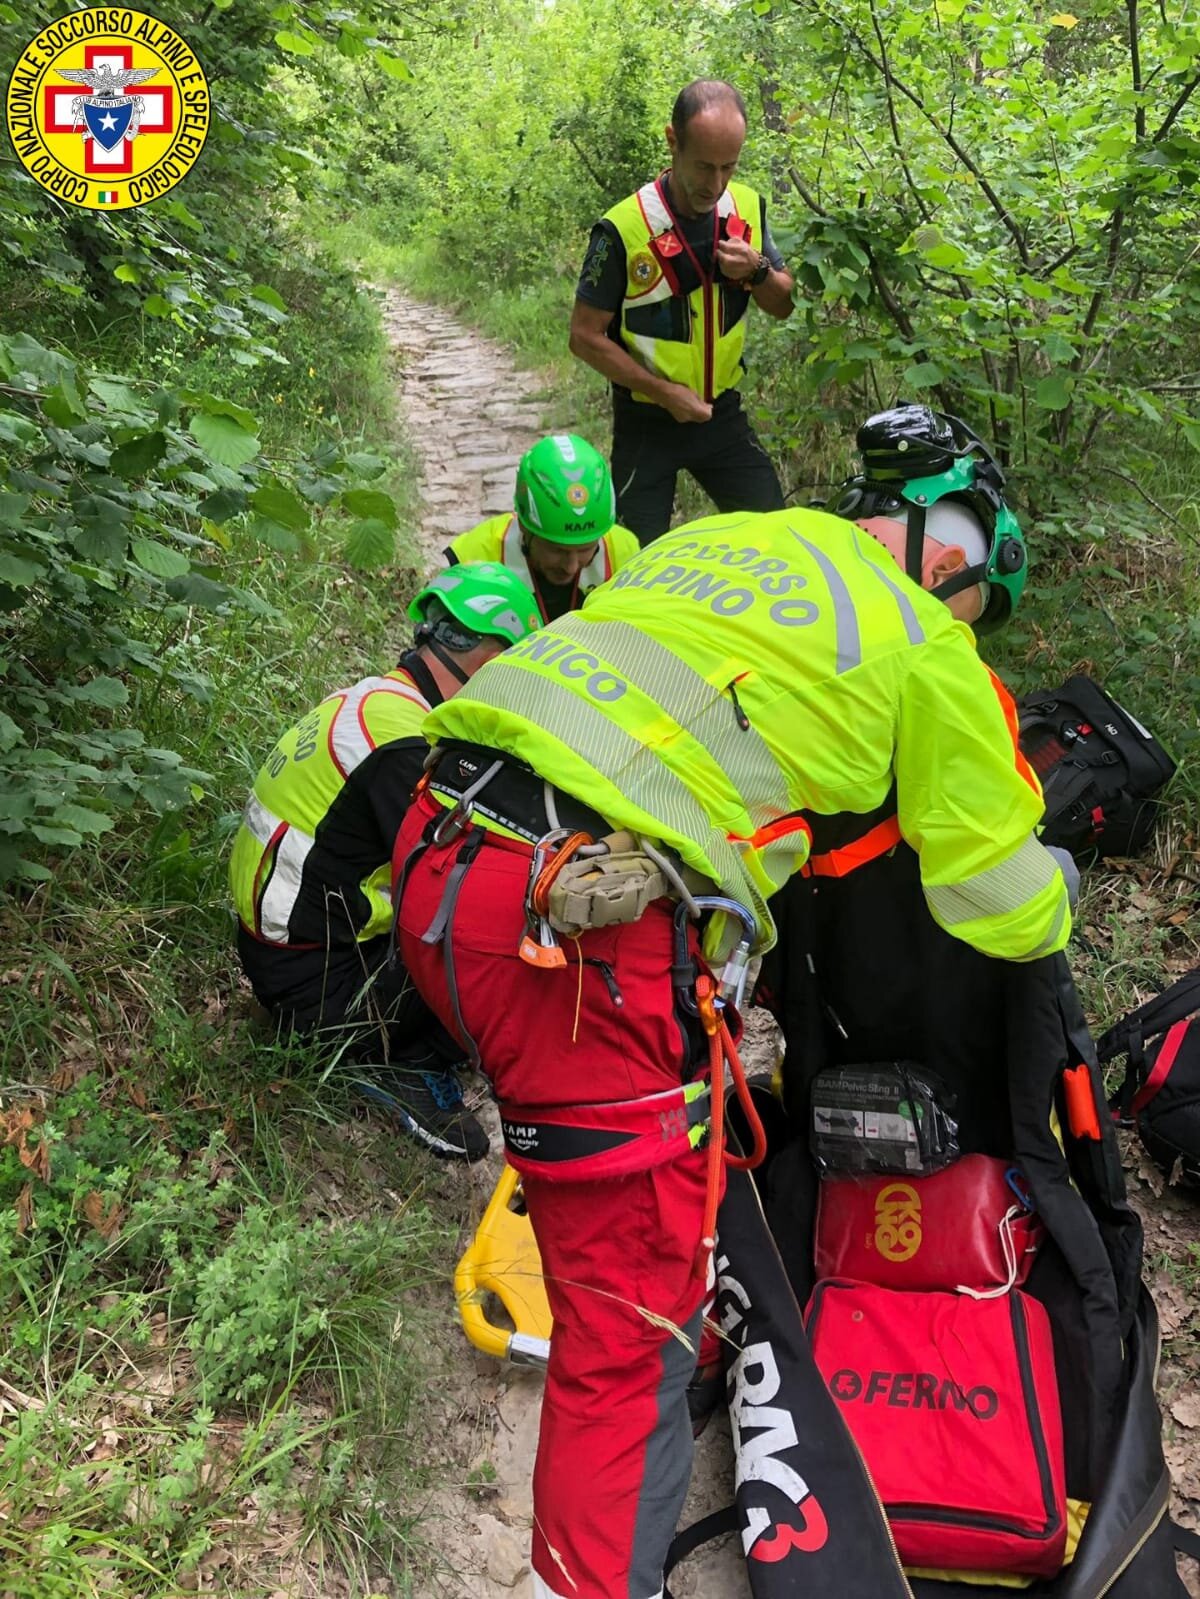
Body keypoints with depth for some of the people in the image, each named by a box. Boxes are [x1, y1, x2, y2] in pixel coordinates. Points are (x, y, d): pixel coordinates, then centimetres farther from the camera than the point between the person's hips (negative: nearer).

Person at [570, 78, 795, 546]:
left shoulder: (749, 208, -2)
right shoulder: (623, 229, -18)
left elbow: (784, 305, 8)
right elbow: (586, 337, -13)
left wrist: (757, 271, -15)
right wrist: (665, 393, -18)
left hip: (723, 414, 4)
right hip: (648, 420, -4)